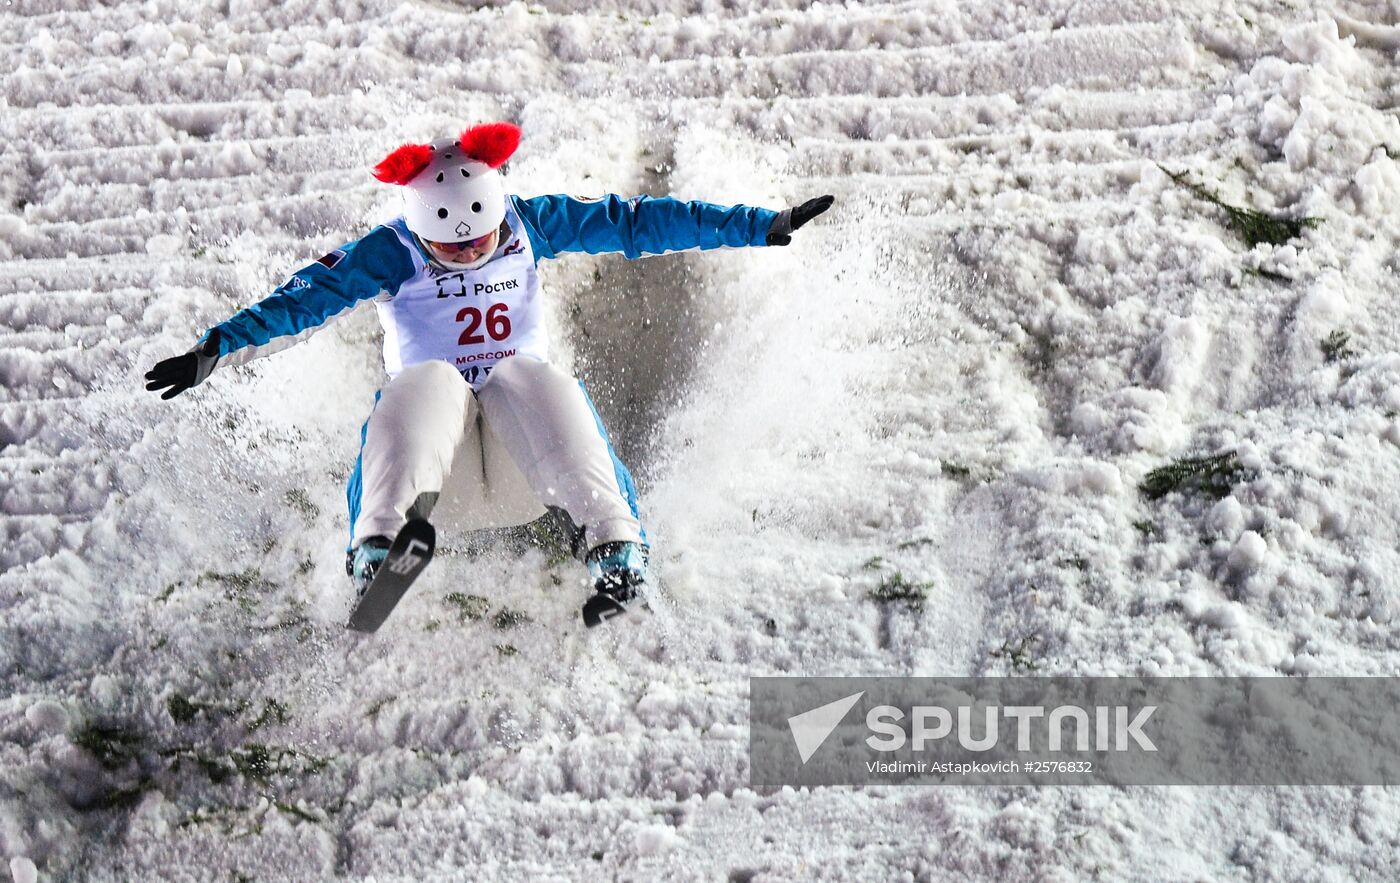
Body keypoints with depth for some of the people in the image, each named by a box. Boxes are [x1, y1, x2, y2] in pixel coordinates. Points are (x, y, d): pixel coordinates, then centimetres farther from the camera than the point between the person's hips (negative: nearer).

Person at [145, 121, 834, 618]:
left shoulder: (531, 225, 3)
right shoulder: (391, 255, -2)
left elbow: (634, 221, 1)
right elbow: (306, 298, -13)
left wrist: (765, 226, 1)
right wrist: (217, 347, -29)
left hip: (528, 462, 1)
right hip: (441, 462, -1)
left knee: (526, 379, -30)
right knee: (428, 386, -31)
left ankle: (614, 546, -44)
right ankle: (378, 544, -51)